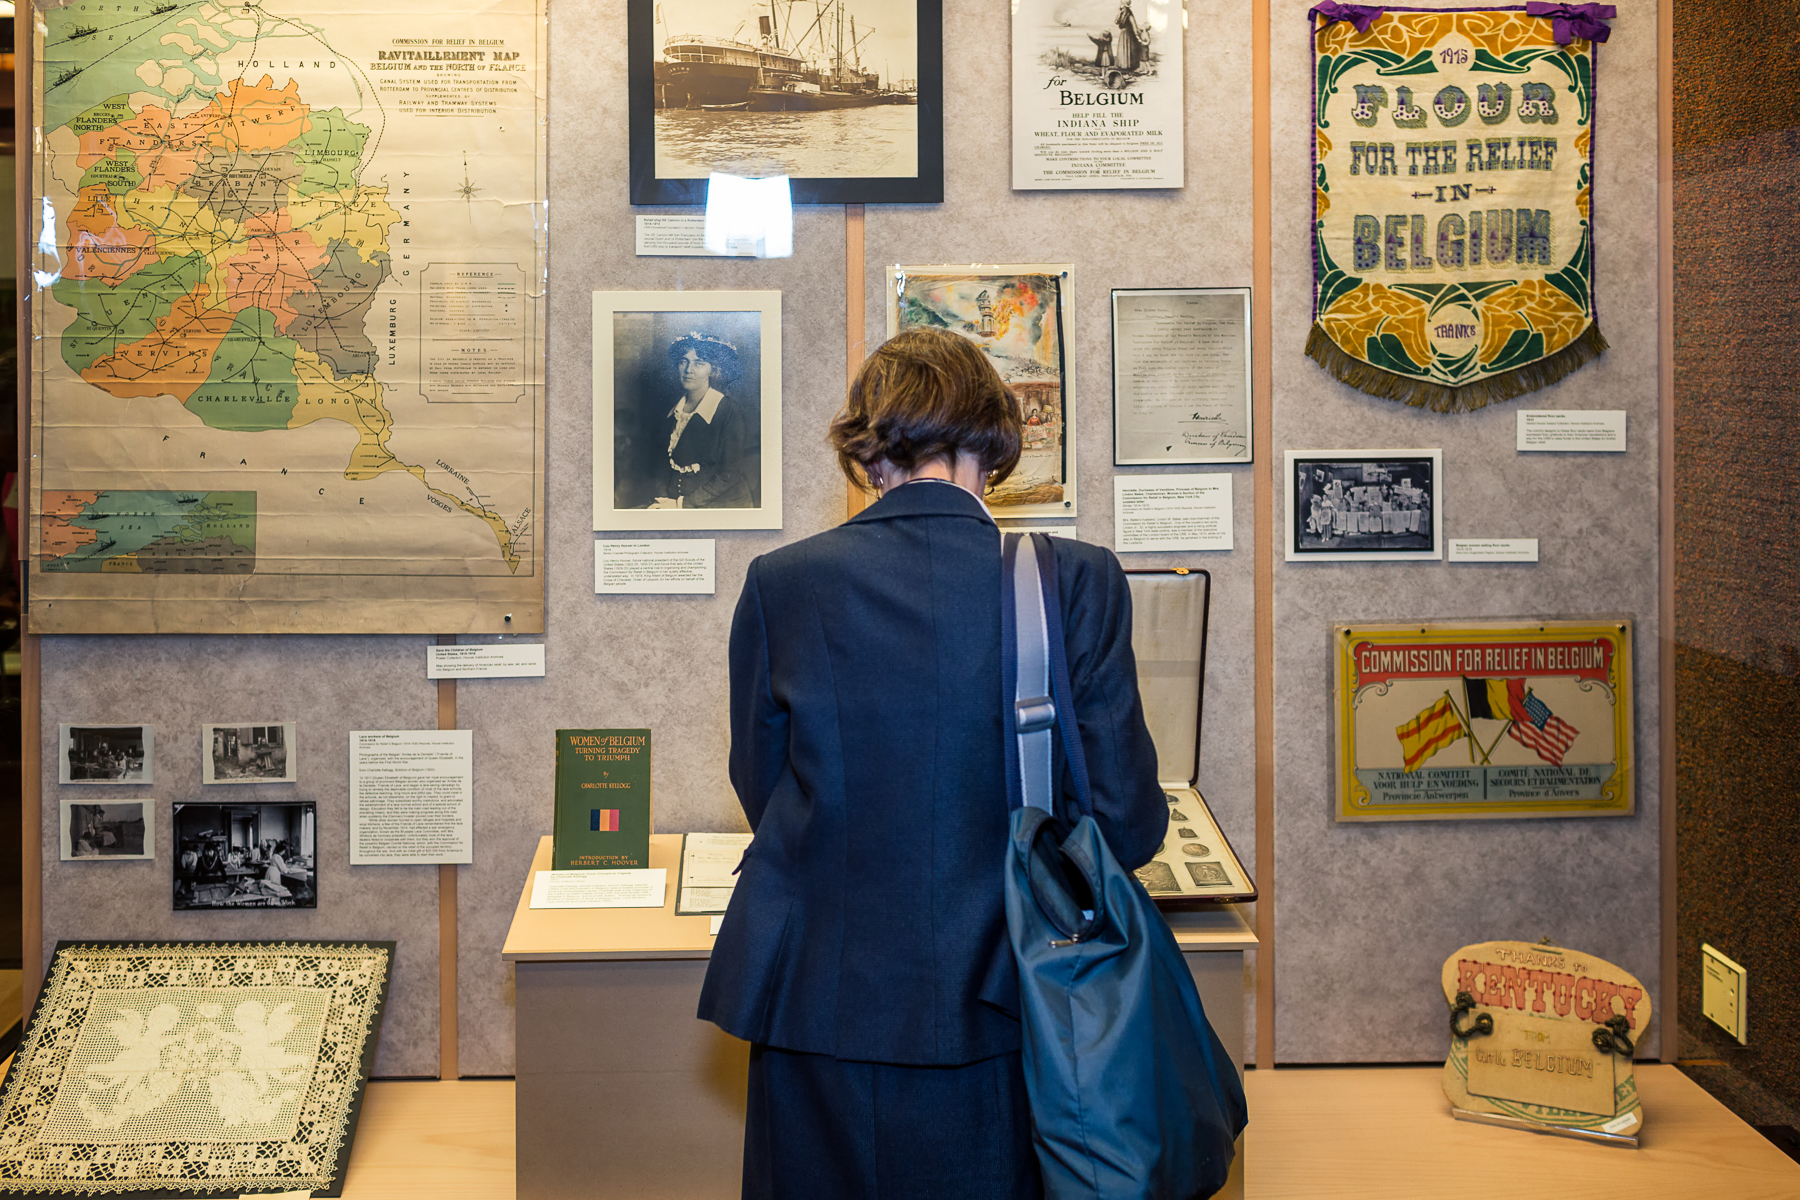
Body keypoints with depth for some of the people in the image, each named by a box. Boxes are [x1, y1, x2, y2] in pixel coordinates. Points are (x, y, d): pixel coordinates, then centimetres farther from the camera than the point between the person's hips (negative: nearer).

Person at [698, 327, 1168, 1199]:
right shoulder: (1078, 582, -9)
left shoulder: (780, 584, -5)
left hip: (819, 1008, 1)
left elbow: (761, 791, 7)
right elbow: (1126, 824, -6)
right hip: (989, 1022, -1)